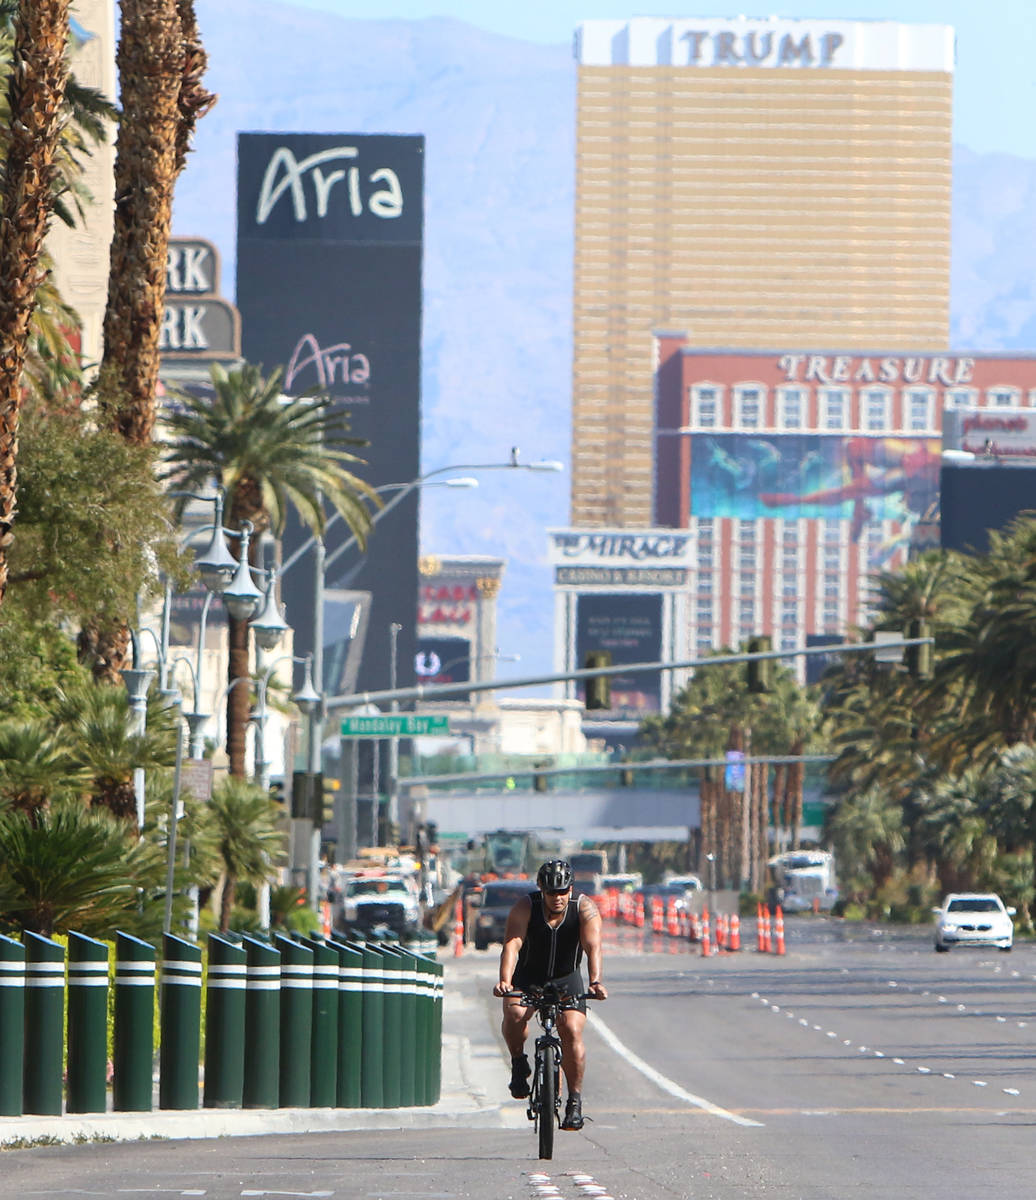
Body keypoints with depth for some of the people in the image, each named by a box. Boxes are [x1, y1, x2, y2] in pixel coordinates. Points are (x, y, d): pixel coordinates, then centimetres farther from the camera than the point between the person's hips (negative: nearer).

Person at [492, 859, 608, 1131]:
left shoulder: (584, 908, -16)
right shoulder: (525, 907, -17)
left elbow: (592, 947, -28)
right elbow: (512, 944, -29)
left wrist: (595, 982, -45)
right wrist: (505, 981, -46)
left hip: (566, 979, 0)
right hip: (528, 977, 0)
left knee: (571, 1030, -19)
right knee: (514, 1014, -30)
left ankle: (575, 1099, -7)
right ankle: (519, 1063, -2)